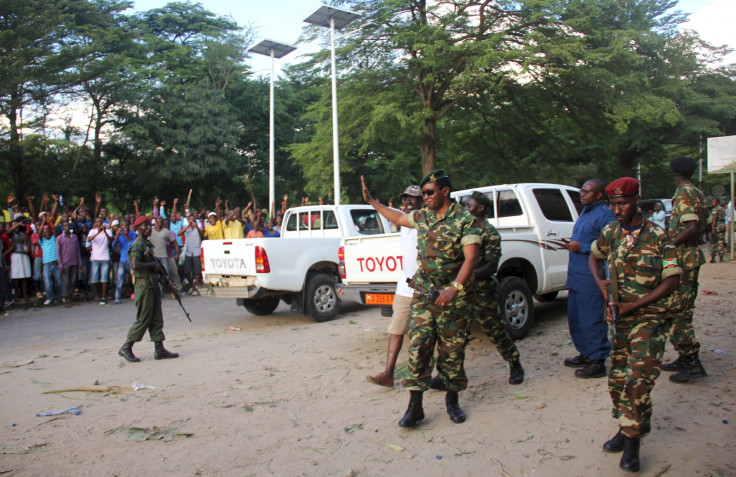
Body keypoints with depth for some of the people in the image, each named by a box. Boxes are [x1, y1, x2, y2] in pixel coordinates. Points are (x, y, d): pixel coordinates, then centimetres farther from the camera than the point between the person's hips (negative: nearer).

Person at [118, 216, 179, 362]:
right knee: (143, 320, -3)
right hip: (144, 285, -9)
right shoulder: (137, 245, -13)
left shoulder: (148, 243, 16)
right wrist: (153, 264, -16)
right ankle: (126, 348, 11)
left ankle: (159, 349, 11)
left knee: (156, 319, 8)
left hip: (153, 285, 9)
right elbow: (135, 265, -27)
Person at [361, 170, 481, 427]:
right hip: (423, 293, 4)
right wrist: (372, 201, 28)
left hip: (454, 297, -4)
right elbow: (398, 217, 28)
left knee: (452, 350, 6)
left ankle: (452, 400, 25)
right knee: (418, 346, -2)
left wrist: (453, 289, -28)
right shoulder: (422, 216, 8)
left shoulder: (465, 220, -10)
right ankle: (415, 406, 4)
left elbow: (470, 259, -17)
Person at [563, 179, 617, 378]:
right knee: (574, 317, 16)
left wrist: (582, 247, -20)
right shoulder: (585, 212, 20)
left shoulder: (605, 215, -11)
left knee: (591, 320, -4)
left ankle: (598, 362, 6)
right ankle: (585, 354, 31)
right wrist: (572, 244, 16)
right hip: (576, 275, 10)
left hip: (591, 278, -10)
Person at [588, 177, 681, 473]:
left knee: (638, 379, -13)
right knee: (617, 379, 11)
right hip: (620, 319, 5)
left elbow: (671, 281, -12)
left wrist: (633, 305, -17)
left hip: (649, 318, -5)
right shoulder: (609, 234, 3)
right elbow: (594, 256, 23)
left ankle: (631, 439, 2)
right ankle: (637, 424, 32)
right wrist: (600, 282, 3)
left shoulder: (658, 237, -10)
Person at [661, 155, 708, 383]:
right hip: (693, 255, 10)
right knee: (683, 311, 15)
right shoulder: (697, 193, 16)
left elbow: (691, 227, -25)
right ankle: (685, 358, 23)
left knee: (676, 312, -7)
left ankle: (692, 364, -5)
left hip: (683, 257, -10)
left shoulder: (683, 194, -14)